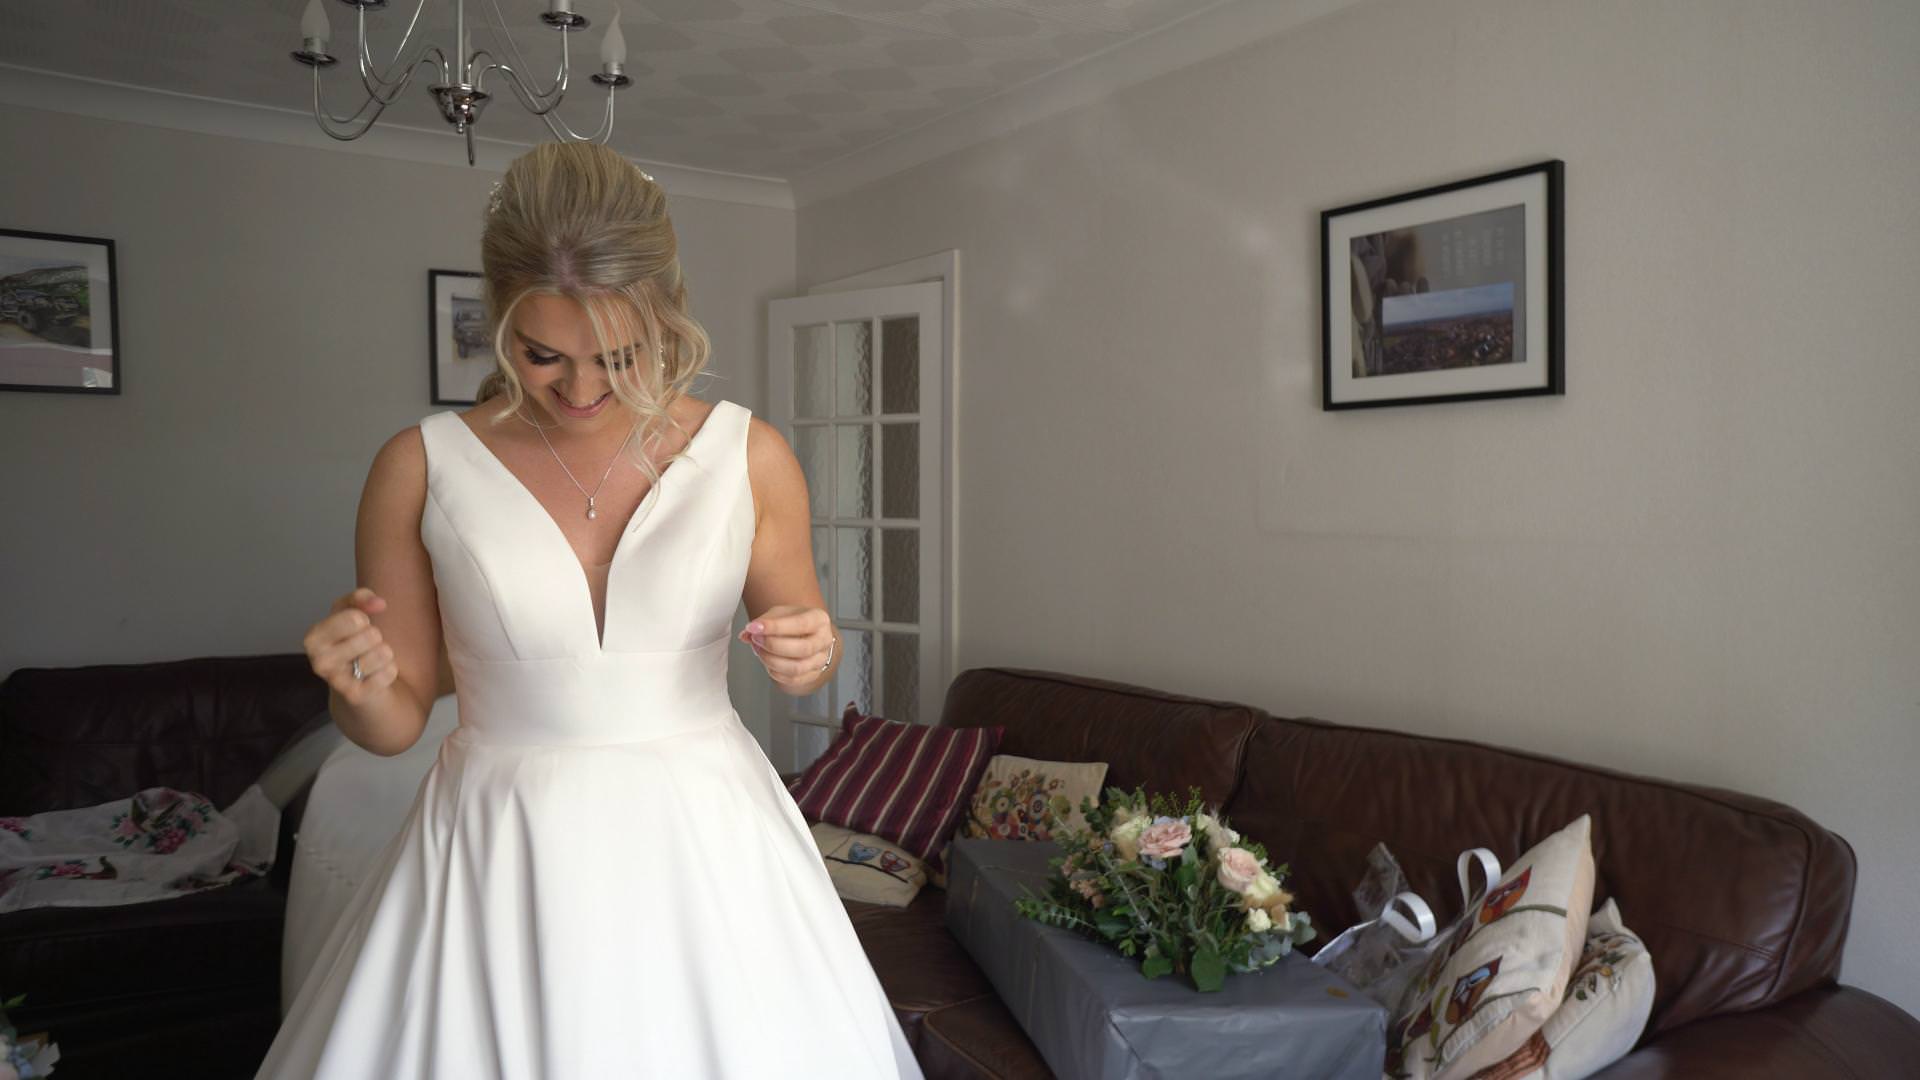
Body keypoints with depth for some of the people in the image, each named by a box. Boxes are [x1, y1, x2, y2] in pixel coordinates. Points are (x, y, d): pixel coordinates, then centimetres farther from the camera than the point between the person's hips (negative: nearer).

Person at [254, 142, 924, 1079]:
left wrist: (809, 657, -13)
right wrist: (361, 687, -19)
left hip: (702, 845, 1)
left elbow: (804, 639, 8)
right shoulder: (420, 467, -6)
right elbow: (398, 719, 2)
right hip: (495, 861, 0)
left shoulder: (749, 454, -5)